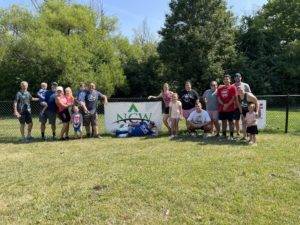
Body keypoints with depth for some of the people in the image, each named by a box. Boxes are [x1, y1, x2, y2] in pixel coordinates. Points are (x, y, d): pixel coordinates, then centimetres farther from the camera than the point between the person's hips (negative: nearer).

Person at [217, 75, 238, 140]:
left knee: (230, 121, 1)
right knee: (223, 121, 10)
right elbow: (218, 97, 5)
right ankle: (224, 135, 18)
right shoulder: (220, 88, 11)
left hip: (230, 108, -4)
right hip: (221, 108, 4)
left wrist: (227, 105, -14)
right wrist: (223, 104, -8)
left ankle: (231, 135, 8)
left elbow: (234, 97, -7)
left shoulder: (233, 87, 0)